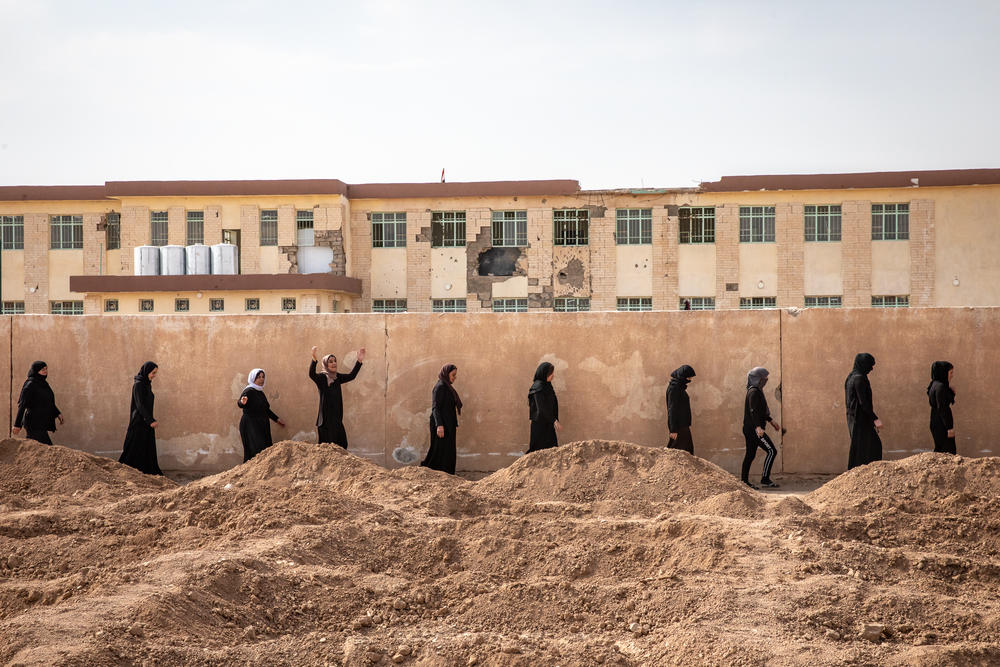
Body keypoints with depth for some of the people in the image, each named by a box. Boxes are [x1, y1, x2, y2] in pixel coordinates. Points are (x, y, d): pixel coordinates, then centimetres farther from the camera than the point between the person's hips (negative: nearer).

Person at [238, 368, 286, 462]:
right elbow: (240, 404, -27)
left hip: (262, 426, 9)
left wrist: (276, 419, 35)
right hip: (250, 426, -9)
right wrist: (242, 402, -50)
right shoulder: (249, 391, -9)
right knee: (257, 451, -18)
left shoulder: (260, 392, 16)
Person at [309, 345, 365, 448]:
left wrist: (359, 361, 3)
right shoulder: (321, 377, -8)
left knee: (342, 445, 4)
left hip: (337, 417, 7)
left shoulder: (337, 377, 12)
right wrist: (314, 359, -42)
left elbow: (351, 376, 13)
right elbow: (311, 375, -27)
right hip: (325, 419, -7)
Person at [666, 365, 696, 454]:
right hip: (678, 424, -10)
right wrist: (673, 429, -22)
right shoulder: (673, 388, -17)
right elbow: (672, 409, -20)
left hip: (683, 424, 10)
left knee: (688, 449, 10)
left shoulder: (680, 387, 12)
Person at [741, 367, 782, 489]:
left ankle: (745, 481, 10)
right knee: (771, 451, -8)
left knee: (750, 454, 9)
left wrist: (771, 421, 33)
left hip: (750, 429, 10)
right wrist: (758, 427, -35)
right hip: (753, 428, -10)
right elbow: (753, 411, -25)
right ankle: (765, 479, -8)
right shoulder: (754, 392, -15)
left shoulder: (756, 391, 17)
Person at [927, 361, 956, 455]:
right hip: (942, 425, -10)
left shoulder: (935, 385, 12)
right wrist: (949, 427, -21)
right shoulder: (940, 387, -18)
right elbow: (942, 408, -22)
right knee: (948, 451, -8)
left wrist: (951, 393, 7)